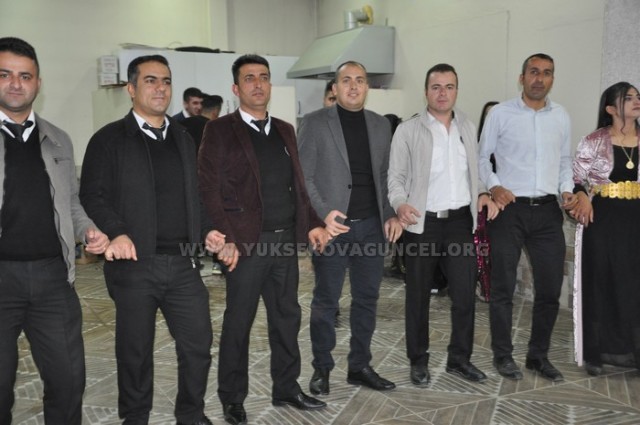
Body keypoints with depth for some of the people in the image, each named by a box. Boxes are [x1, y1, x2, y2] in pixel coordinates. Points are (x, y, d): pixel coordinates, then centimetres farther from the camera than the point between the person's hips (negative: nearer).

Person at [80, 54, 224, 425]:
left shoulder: (184, 138, 16)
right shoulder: (109, 139, 0)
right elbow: (92, 196, -6)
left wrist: (207, 229, 6)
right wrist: (116, 233, -22)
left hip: (184, 263, 4)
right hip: (135, 265, -4)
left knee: (198, 344, 7)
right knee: (136, 350, 9)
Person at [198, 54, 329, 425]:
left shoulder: (284, 130, 14)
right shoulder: (221, 131, -4)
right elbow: (210, 191, -10)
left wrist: (312, 223, 4)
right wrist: (227, 239, -17)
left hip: (286, 240, 6)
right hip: (247, 242, -6)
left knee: (287, 317, 14)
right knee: (238, 323, 6)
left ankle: (286, 388, 31)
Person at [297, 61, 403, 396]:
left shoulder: (380, 125, 12)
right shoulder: (314, 123, -2)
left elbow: (386, 176, 15)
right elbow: (303, 176, -6)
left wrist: (391, 215, 3)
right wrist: (323, 214, -18)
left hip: (371, 225, 4)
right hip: (333, 225, -4)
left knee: (367, 298, 10)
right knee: (326, 300, 4)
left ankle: (360, 366, 23)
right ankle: (322, 368, 18)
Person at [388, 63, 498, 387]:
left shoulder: (468, 128, 12)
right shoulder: (408, 131, -2)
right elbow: (396, 176, -3)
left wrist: (482, 194, 0)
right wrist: (401, 203, -22)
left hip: (461, 220, 4)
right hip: (422, 223, -3)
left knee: (465, 293, 5)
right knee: (418, 295, 7)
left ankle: (459, 358, 22)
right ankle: (418, 361, 22)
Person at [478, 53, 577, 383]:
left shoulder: (561, 116, 10)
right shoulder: (501, 113, -2)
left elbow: (565, 160, 18)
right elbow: (482, 157, 3)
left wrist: (567, 190, 2)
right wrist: (493, 186, -13)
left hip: (547, 210, 4)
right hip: (510, 208, -4)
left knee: (550, 287, 9)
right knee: (503, 287, 5)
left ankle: (538, 355, 26)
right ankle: (503, 355, 21)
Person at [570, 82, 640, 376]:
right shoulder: (593, 142, -2)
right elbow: (575, 178, 1)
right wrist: (582, 198, -17)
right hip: (602, 219, -2)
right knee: (601, 284, 5)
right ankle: (597, 352, 16)